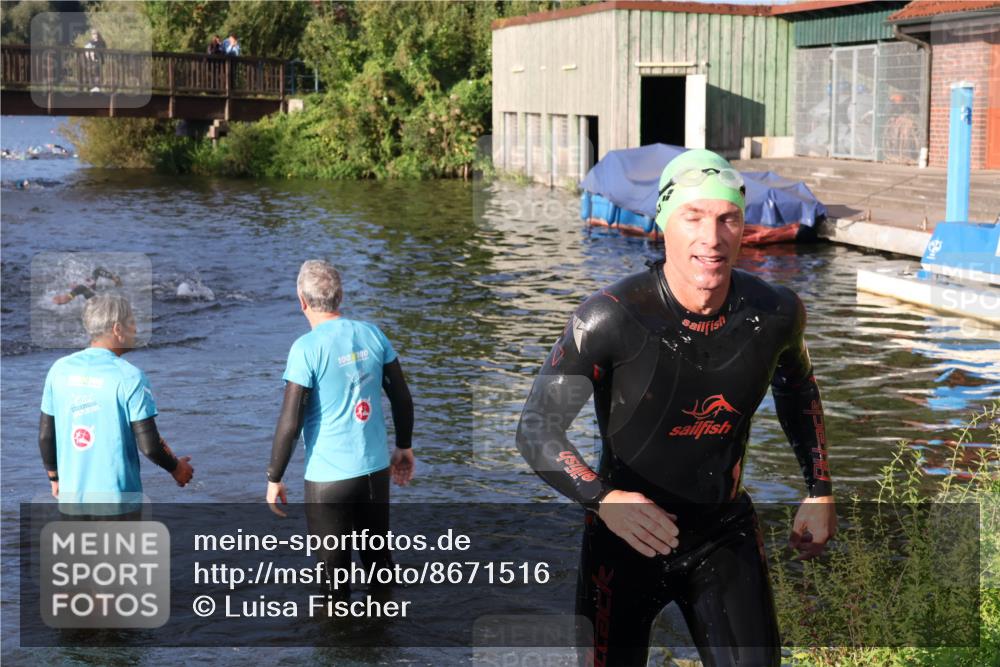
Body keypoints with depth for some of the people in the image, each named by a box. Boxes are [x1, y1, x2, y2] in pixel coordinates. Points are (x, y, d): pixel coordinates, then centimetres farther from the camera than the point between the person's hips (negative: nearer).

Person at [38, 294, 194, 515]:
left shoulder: (59, 369, 1)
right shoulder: (130, 376, -13)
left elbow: (45, 435, 7)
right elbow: (148, 445, -14)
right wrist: (176, 468, 5)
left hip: (72, 498, 4)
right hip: (116, 498, -4)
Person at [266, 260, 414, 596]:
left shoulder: (306, 348, -15)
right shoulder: (373, 334, 0)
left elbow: (290, 423, -15)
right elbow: (402, 398, 7)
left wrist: (274, 479, -4)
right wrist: (404, 447, 21)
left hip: (328, 478, -5)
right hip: (376, 468, 5)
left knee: (334, 568, 7)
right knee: (379, 557, 20)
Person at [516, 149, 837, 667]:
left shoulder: (775, 314, -10)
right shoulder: (611, 318, -23)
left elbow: (796, 386, 14)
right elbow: (537, 429, -19)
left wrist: (820, 490, 11)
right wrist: (603, 499, -36)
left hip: (725, 536, 3)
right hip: (625, 539, -3)